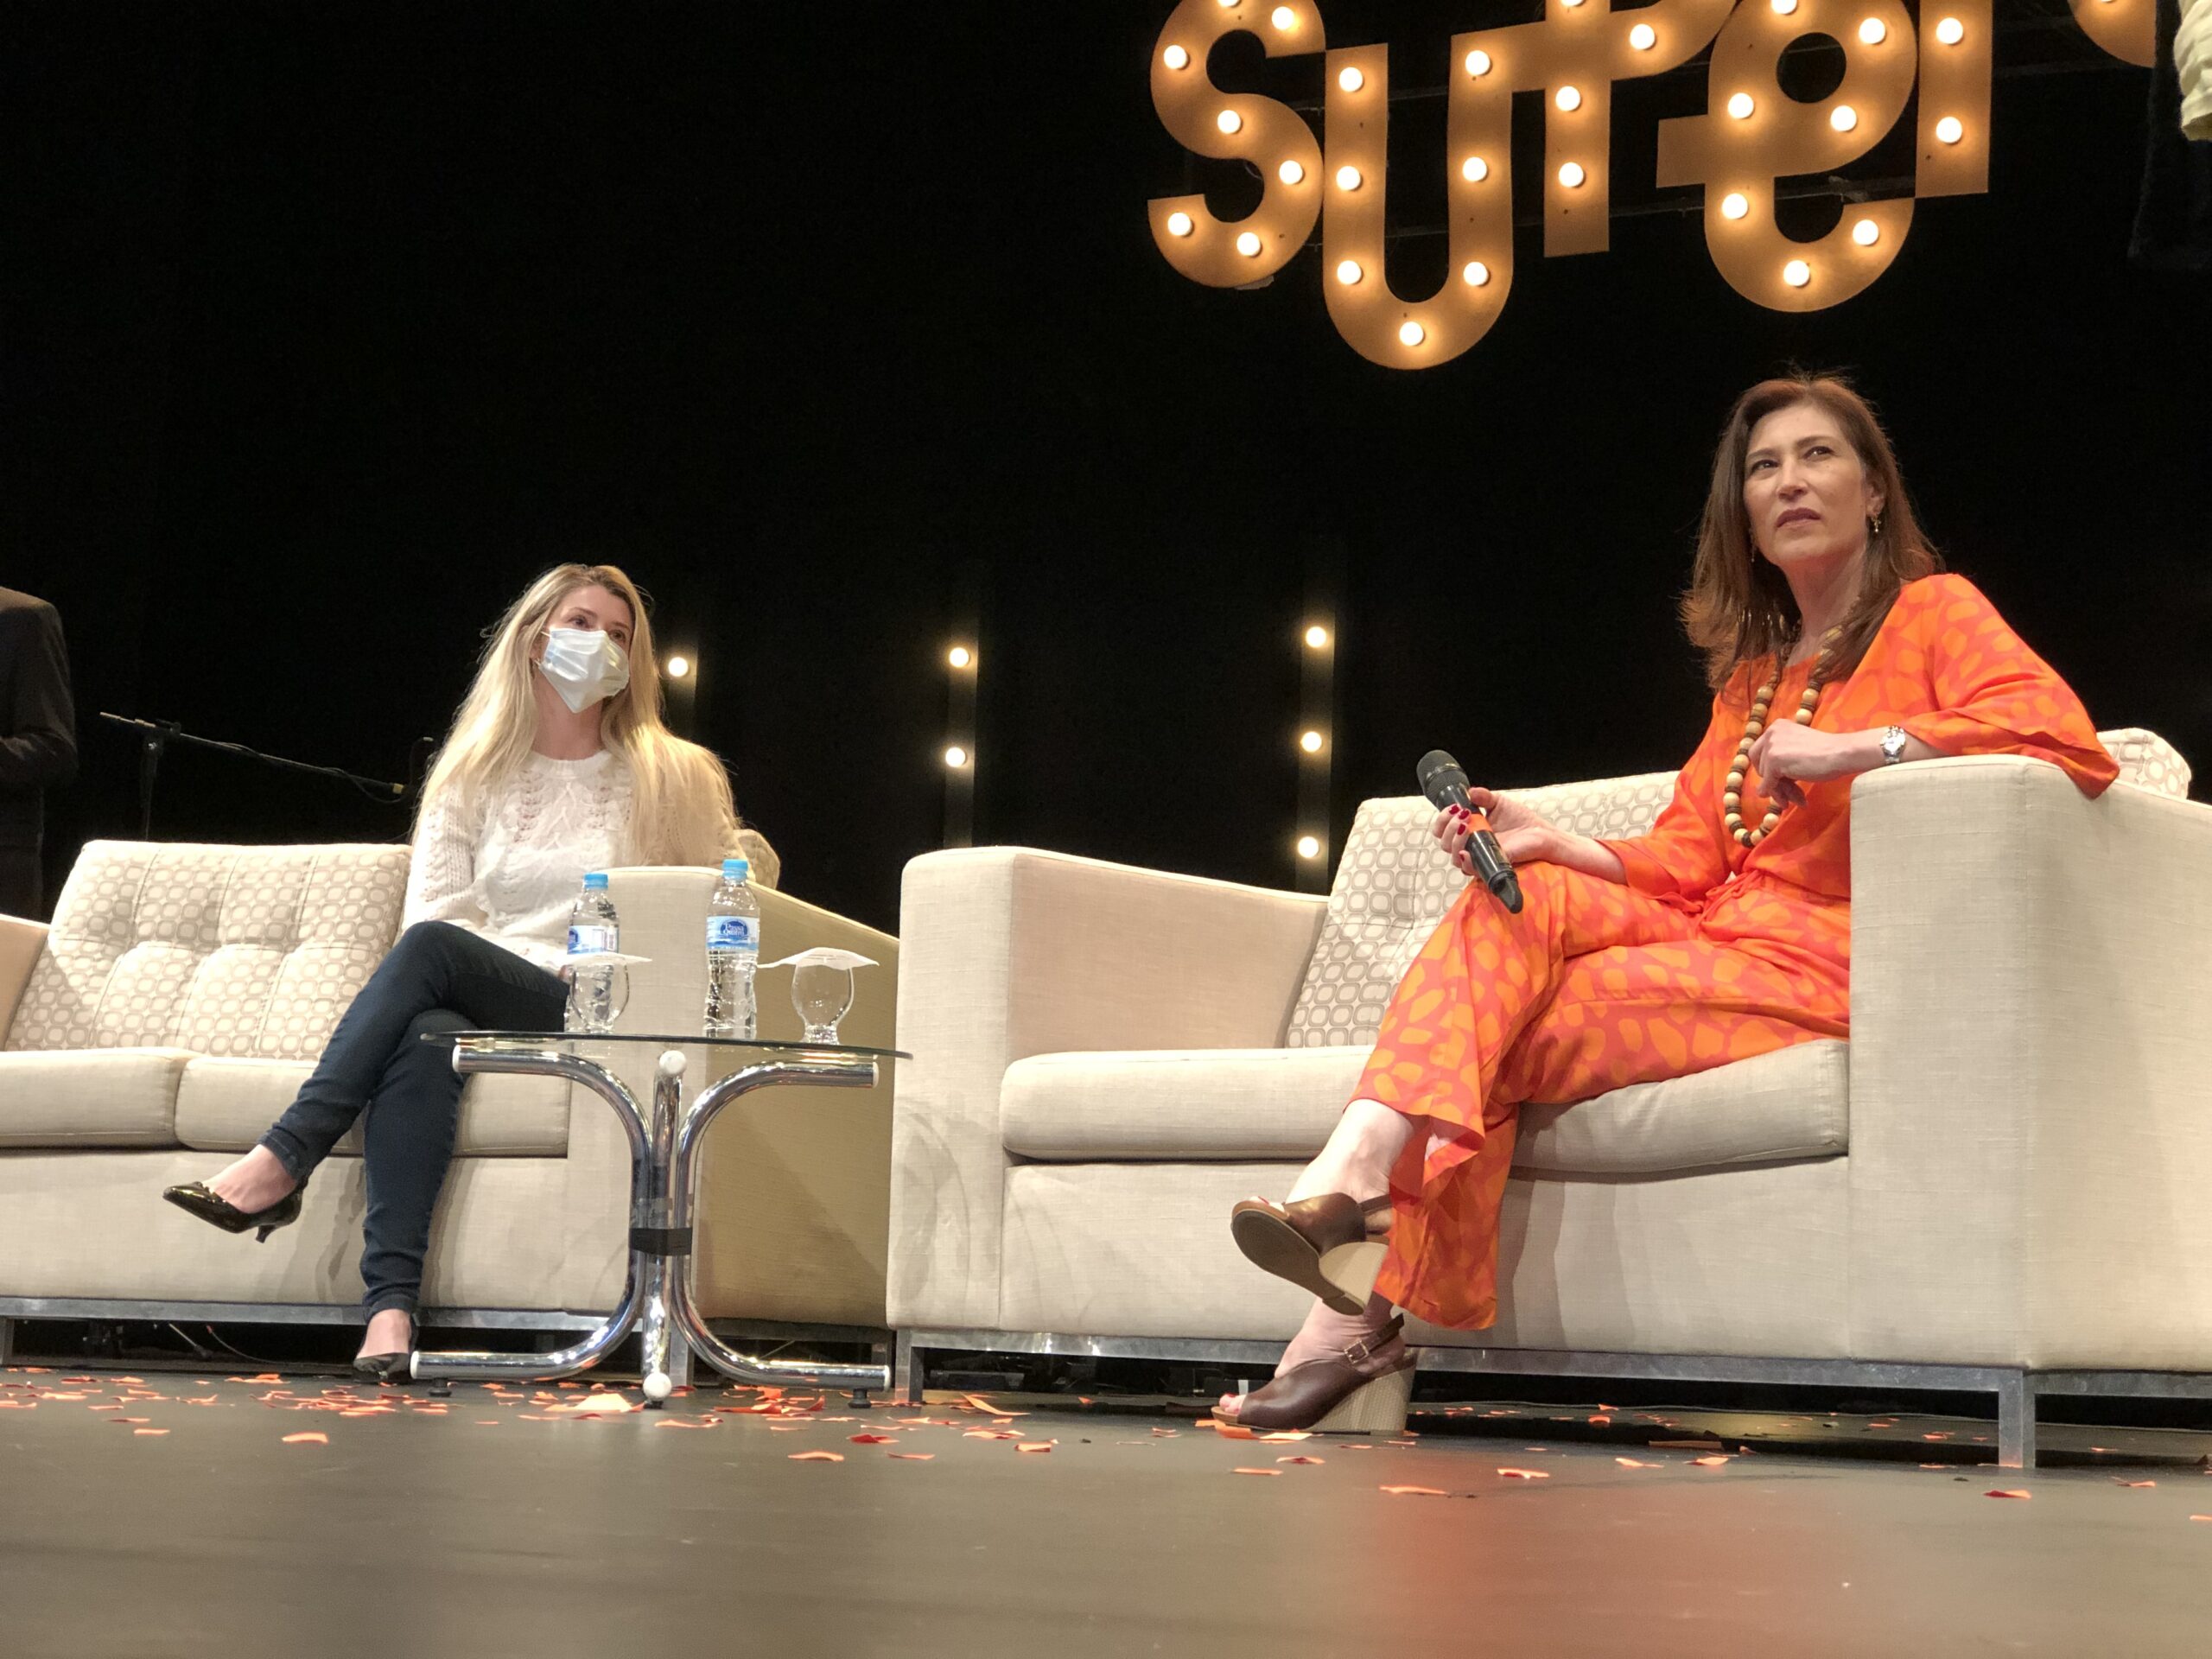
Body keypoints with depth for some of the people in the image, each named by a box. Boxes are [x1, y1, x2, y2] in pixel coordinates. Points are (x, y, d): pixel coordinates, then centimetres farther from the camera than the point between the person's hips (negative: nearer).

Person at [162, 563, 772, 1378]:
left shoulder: (670, 776, 15)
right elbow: (434, 908, 9)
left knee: (431, 952, -33)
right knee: (425, 1037, -38)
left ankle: (283, 1161, -35)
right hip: (477, 1011, 2)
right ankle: (390, 1303, -48)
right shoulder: (475, 776, 20)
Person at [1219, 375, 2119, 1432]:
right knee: (1522, 896, -19)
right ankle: (1349, 1179, -31)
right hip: (1715, 941, 6)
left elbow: (2067, 737, -18)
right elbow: (1681, 866, 13)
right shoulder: (1751, 672, 24)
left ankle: (1365, 1314, -19)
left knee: (1508, 1033, -19)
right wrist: (1551, 842, -6)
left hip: (1818, 969, -6)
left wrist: (1849, 748, -20)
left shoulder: (1933, 613, 3)